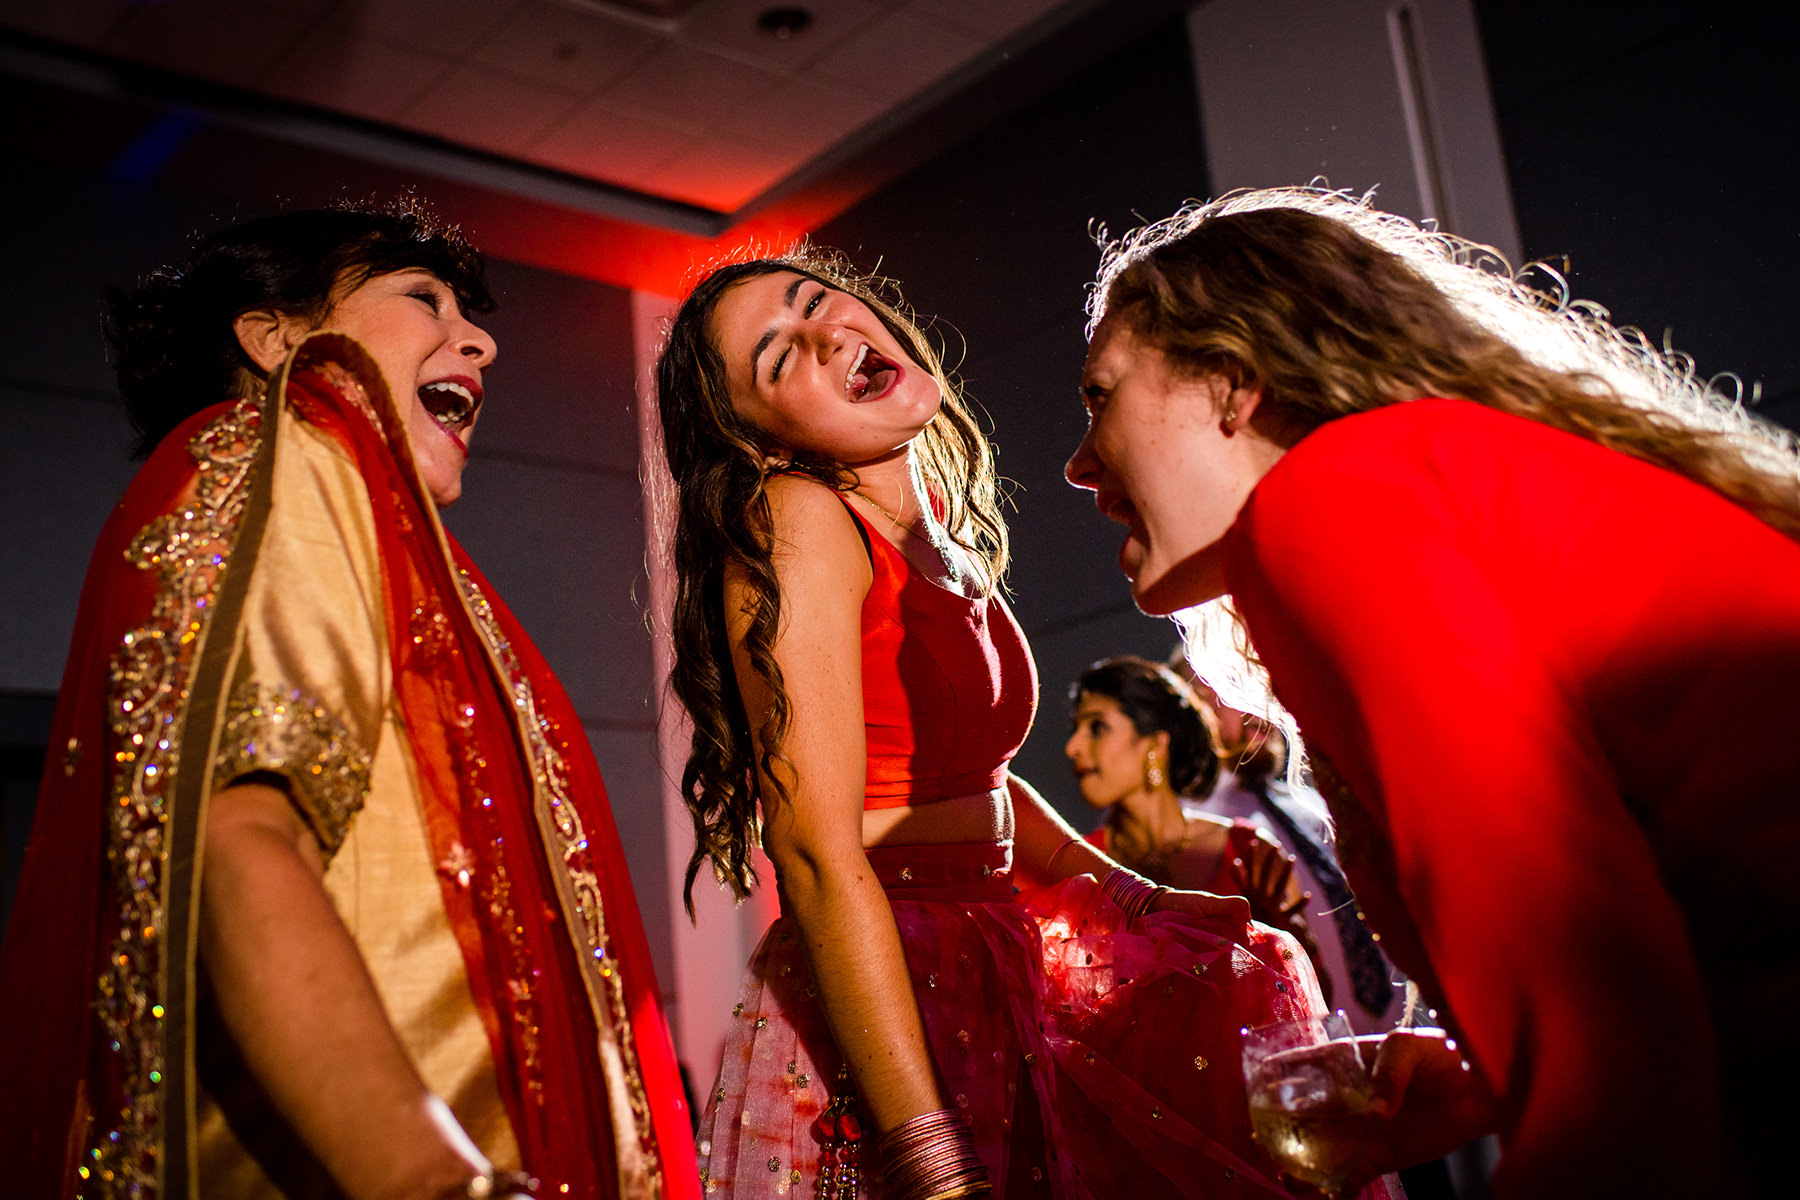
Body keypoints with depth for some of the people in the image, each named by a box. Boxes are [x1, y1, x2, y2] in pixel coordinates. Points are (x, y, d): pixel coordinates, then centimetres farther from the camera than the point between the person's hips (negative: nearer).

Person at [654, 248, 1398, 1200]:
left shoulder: (941, 521, 8)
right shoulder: (792, 521, -16)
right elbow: (819, 857, -22)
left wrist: (1149, 902, 13)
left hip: (996, 964, 8)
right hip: (886, 1009, -8)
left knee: (1240, 978, 14)